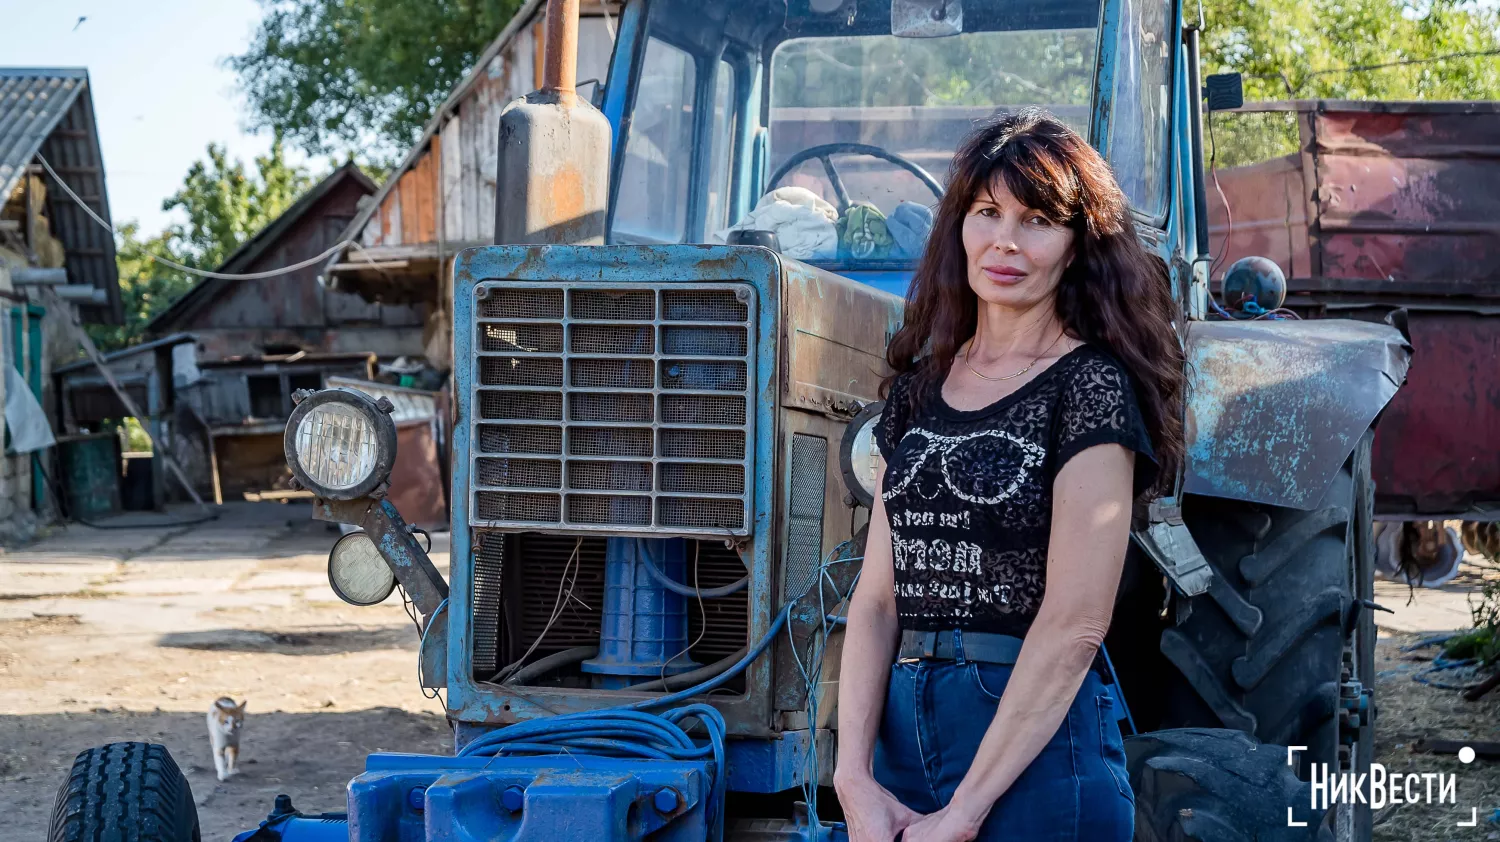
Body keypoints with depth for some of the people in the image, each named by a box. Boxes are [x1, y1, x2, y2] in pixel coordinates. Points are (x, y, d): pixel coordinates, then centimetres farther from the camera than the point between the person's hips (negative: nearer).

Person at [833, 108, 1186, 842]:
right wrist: (855, 780, -8)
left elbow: (1074, 625, -15)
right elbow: (877, 597, 4)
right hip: (904, 725, 5)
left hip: (1039, 743, -5)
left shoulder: (1091, 386, -8)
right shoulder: (920, 384, 8)